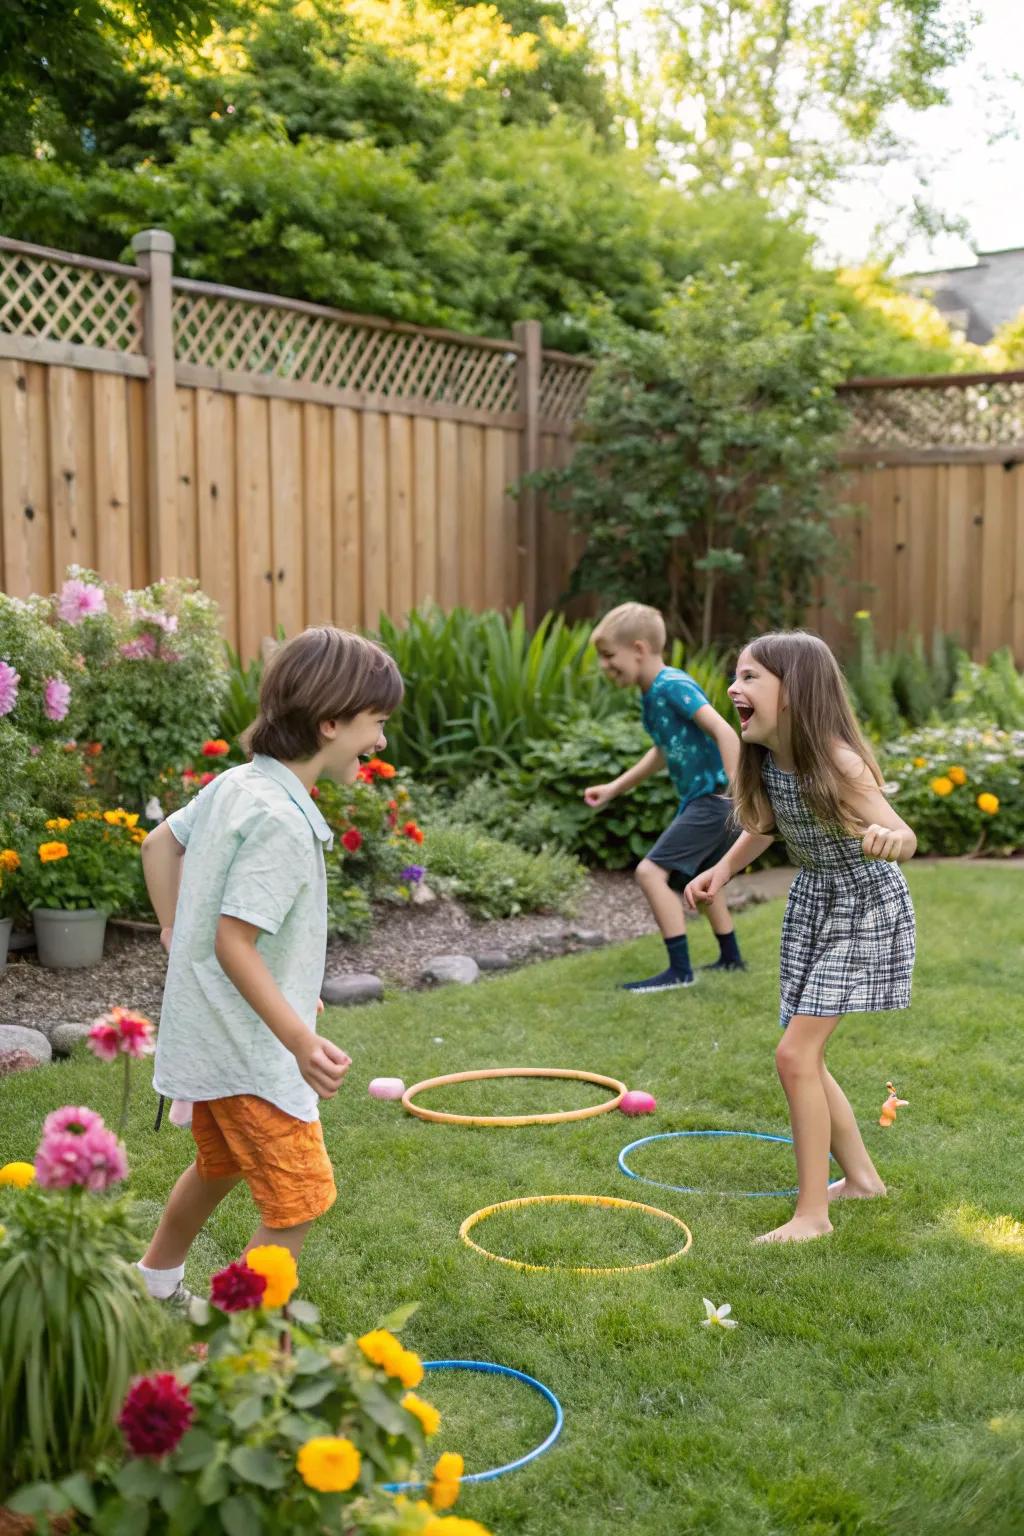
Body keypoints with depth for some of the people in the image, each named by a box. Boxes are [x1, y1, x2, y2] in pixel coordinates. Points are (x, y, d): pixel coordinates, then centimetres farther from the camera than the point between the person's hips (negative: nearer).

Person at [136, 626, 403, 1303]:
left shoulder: (235, 785, 3)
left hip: (208, 1038, 10)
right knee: (299, 1201, -1)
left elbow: (160, 843, 18)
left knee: (218, 1168, 30)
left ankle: (155, 1284, 52)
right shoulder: (281, 820, -26)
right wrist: (300, 1041, -31)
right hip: (248, 1053, -10)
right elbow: (233, 941, -29)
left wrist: (176, 930, 20)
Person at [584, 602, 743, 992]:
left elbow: (725, 732, -26)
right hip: (702, 799, 11)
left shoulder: (673, 685, -17)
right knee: (699, 877, 28)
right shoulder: (652, 695, 11)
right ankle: (730, 959, 44)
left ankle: (679, 970, -12)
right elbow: (664, 751, 26)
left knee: (651, 872, -16)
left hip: (714, 797, -11)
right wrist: (613, 788, 28)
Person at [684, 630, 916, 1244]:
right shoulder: (765, 759, -9)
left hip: (867, 908, -8)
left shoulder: (837, 761, -30)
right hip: (814, 900, 8)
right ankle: (861, 1177, 32)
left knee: (796, 1054, -13)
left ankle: (813, 1213, -2)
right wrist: (721, 871, 1)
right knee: (804, 1055, 12)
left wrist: (887, 840, -61)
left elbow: (905, 837, -39)